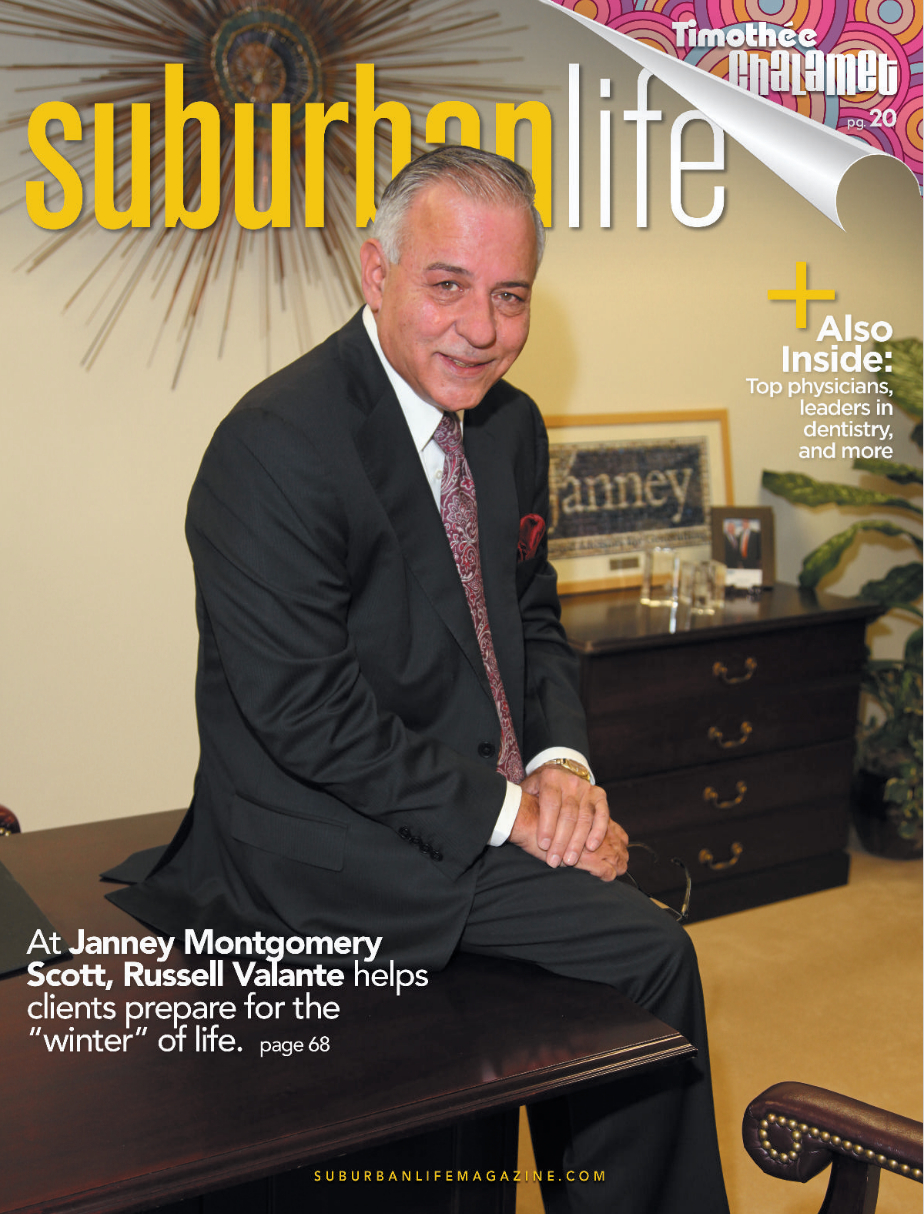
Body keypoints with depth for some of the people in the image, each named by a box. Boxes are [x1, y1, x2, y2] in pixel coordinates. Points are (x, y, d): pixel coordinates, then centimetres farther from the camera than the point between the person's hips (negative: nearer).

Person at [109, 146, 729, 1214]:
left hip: (492, 809, 8)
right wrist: (504, 811, -19)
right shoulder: (277, 444, -19)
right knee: (645, 956, -16)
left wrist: (558, 765, -4)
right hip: (323, 839, -8)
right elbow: (308, 715, -21)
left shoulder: (510, 424, 7)